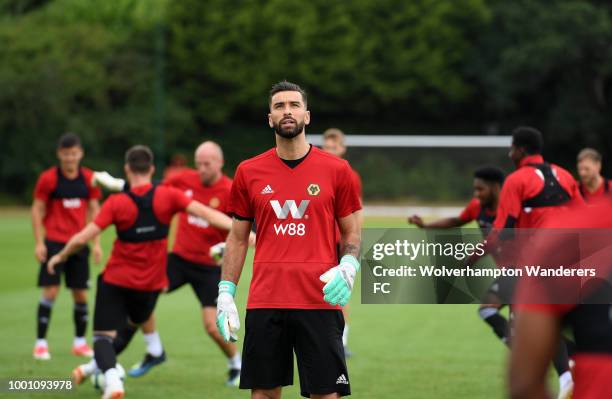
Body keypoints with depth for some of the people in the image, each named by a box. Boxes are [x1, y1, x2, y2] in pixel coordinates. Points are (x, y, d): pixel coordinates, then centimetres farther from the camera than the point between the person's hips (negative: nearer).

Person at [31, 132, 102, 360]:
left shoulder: (89, 179, 3)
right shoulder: (48, 179, -5)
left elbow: (94, 210, 10)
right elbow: (37, 210, -2)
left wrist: (96, 243, 6)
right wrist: (39, 243, -8)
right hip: (54, 243, -3)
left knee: (81, 294, 4)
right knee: (51, 291, -11)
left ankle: (80, 342, 18)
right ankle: (41, 342, -3)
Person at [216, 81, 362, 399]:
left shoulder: (336, 170, 3)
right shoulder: (249, 172, 7)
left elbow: (352, 232, 9)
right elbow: (237, 238, 13)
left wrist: (347, 268, -11)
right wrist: (225, 292, 5)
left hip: (320, 302, -1)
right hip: (264, 303, 2)